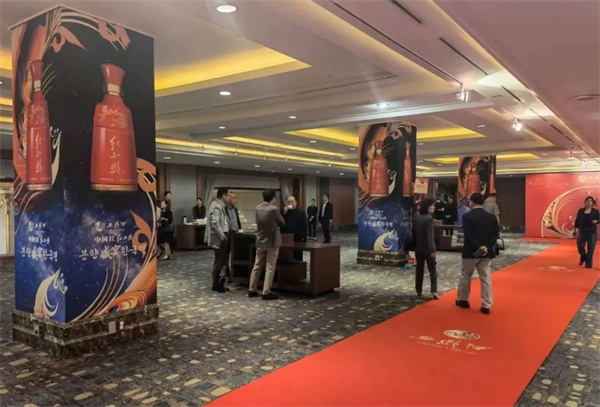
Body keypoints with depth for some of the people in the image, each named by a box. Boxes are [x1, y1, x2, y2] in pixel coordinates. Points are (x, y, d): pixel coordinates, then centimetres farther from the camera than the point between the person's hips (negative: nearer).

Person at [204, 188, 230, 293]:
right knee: (220, 261, -3)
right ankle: (217, 285, 6)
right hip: (219, 238, -11)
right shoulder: (217, 206, -18)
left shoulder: (219, 205, 14)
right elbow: (214, 224, -27)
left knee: (221, 261, 16)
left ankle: (218, 284, 24)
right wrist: (223, 237, -22)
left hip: (220, 237, 11)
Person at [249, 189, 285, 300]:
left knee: (257, 266, 13)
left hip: (260, 241, 6)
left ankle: (252, 289, 19)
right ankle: (266, 292, 1)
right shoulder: (274, 209, -18)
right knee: (270, 267, 0)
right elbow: (282, 223, -4)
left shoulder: (258, 208, 0)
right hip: (272, 242, -6)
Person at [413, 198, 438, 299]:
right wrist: (432, 249, -19)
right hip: (427, 248, -6)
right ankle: (434, 291, -8)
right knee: (432, 270, 2)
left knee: (419, 269, 14)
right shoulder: (429, 219, -18)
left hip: (418, 247, 6)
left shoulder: (417, 217, 4)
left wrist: (415, 245, 14)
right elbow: (430, 235, -21)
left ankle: (419, 290, 18)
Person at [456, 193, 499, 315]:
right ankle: (486, 305, 7)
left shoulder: (467, 216, -11)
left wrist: (478, 247, -17)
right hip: (486, 252, 3)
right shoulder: (492, 217, 2)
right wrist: (487, 247, -10)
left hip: (470, 252, -3)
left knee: (465, 275, 14)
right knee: (486, 278, 6)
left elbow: (468, 235, -18)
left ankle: (462, 300, 26)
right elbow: (495, 235, -3)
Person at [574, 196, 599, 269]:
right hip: (582, 231, 1)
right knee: (580, 245, -10)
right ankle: (583, 258, 21)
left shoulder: (595, 211, -1)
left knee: (590, 249, -1)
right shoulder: (581, 211, 5)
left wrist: (596, 221, -27)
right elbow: (577, 220, 8)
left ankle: (588, 264, 9)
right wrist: (576, 229, 5)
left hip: (592, 232, -1)